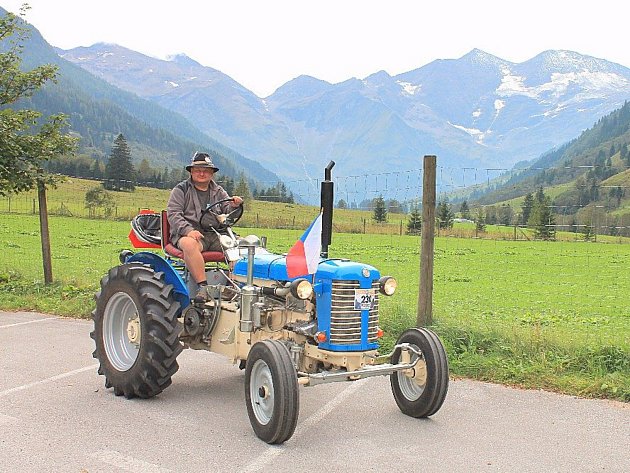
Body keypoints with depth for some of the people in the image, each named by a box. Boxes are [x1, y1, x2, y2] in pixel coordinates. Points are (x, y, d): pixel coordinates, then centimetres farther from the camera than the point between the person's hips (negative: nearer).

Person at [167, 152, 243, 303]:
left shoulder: (218, 191, 21)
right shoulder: (181, 190, 8)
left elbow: (227, 210, 13)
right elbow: (173, 215, -2)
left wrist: (234, 206, -13)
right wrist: (188, 230, -20)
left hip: (215, 234, 4)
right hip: (189, 234, -4)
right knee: (190, 244, -39)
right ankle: (203, 287, -39)